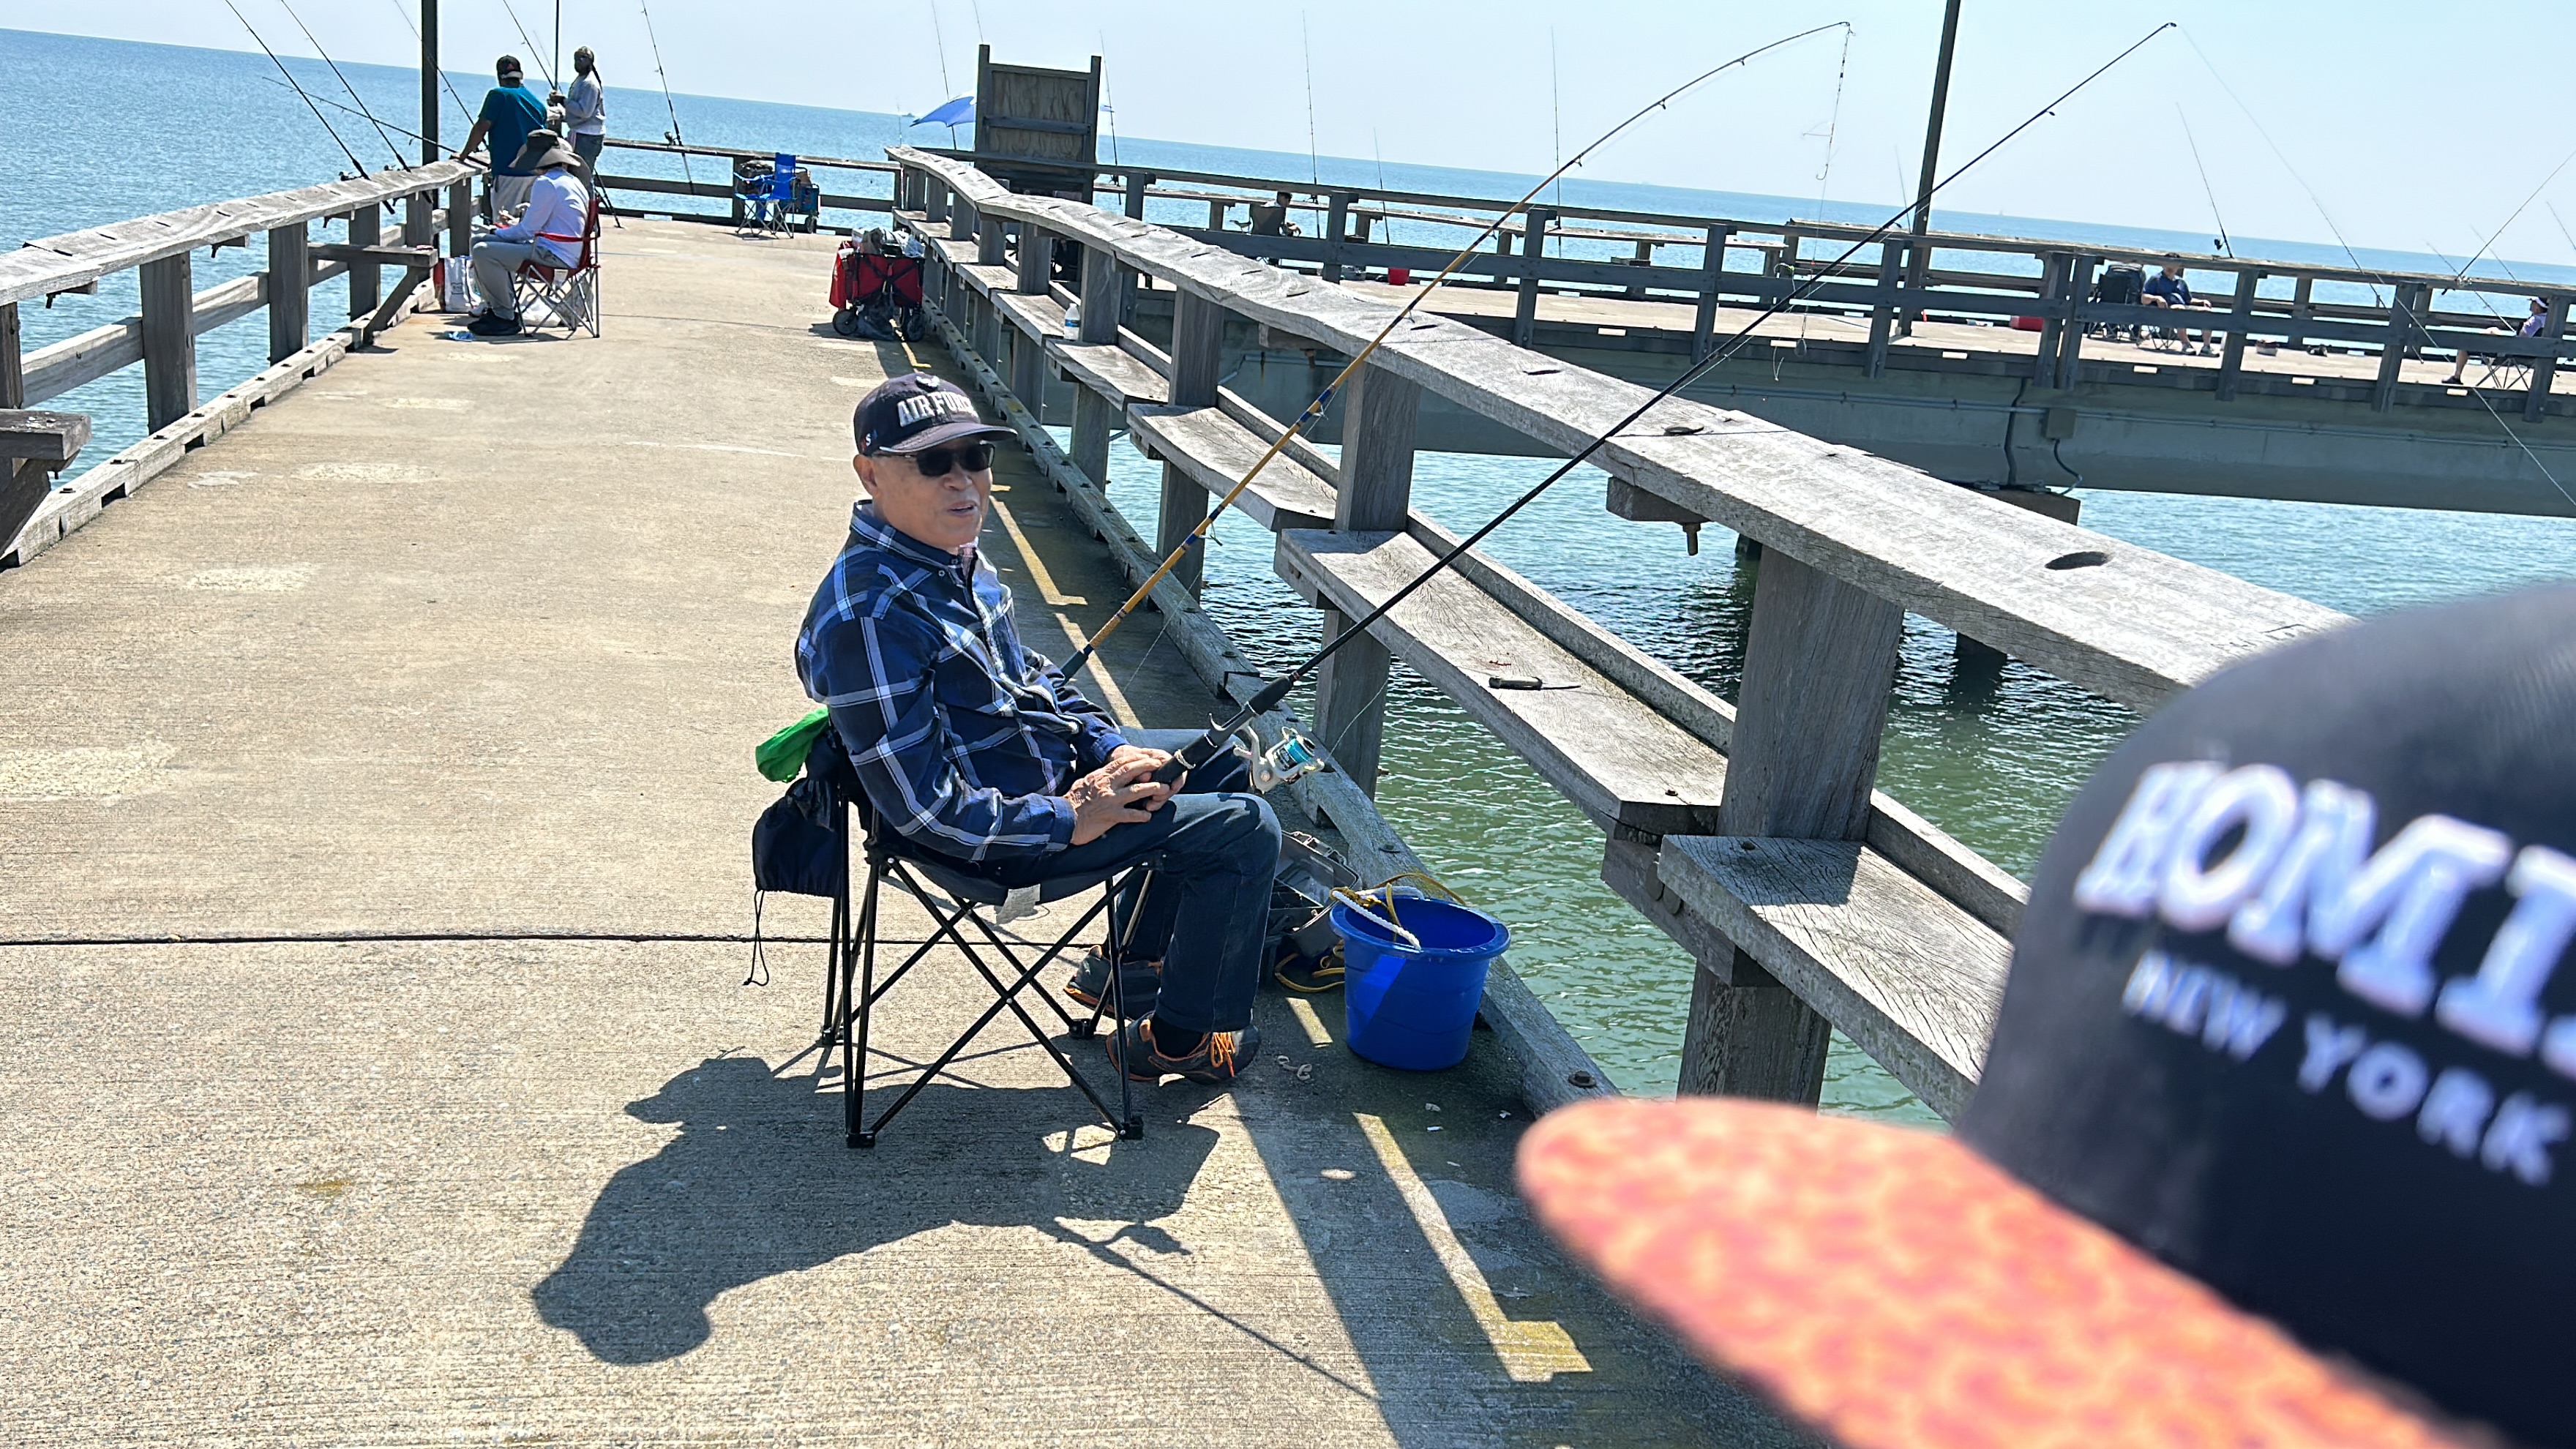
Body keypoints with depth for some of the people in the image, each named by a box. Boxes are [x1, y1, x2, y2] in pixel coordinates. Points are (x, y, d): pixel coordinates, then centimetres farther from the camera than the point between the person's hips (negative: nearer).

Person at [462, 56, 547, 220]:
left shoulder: (498, 95, -7)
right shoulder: (537, 102, 13)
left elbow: (481, 129, -9)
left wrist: (463, 154, 3)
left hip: (509, 171, -7)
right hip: (537, 171, 7)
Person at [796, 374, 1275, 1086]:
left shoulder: (955, 556, 2)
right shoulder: (869, 618, -30)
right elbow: (925, 807, -29)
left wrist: (1112, 748, -1)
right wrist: (1070, 821, -24)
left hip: (1055, 756, 10)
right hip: (998, 836, -10)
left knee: (1223, 761, 22)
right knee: (1245, 829, -11)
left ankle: (1137, 951, 36)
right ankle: (1179, 1037, 7)